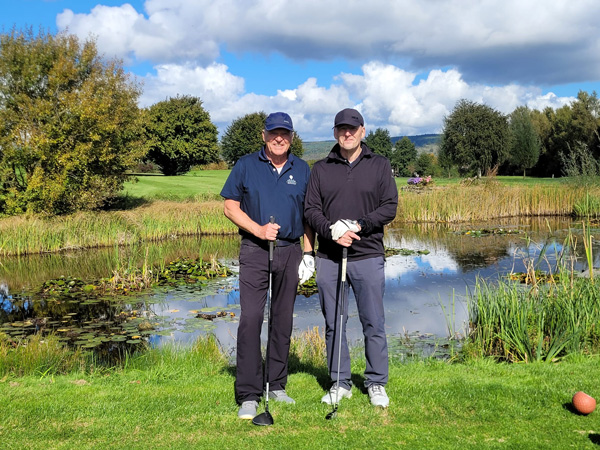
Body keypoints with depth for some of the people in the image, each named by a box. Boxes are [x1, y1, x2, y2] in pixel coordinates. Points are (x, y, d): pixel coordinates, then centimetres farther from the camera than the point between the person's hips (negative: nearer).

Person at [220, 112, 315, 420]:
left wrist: (308, 253, 7)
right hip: (254, 252, -3)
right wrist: (259, 230, -12)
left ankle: (277, 386, 22)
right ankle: (248, 396, -5)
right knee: (250, 319, -10)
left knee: (283, 319, 9)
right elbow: (230, 207, 1)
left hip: (290, 252, 3)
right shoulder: (246, 166, 3)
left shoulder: (302, 170, 11)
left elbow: (308, 215, 14)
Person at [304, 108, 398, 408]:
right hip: (328, 257, 2)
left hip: (368, 256, -1)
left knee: (373, 323, 2)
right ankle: (340, 382, 20)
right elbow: (310, 209, 5)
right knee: (333, 324, 7)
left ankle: (376, 383, 17)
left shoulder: (380, 165, 8)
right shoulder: (321, 169, 10)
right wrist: (332, 232, -13)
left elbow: (390, 206, 1)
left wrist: (360, 226, -14)